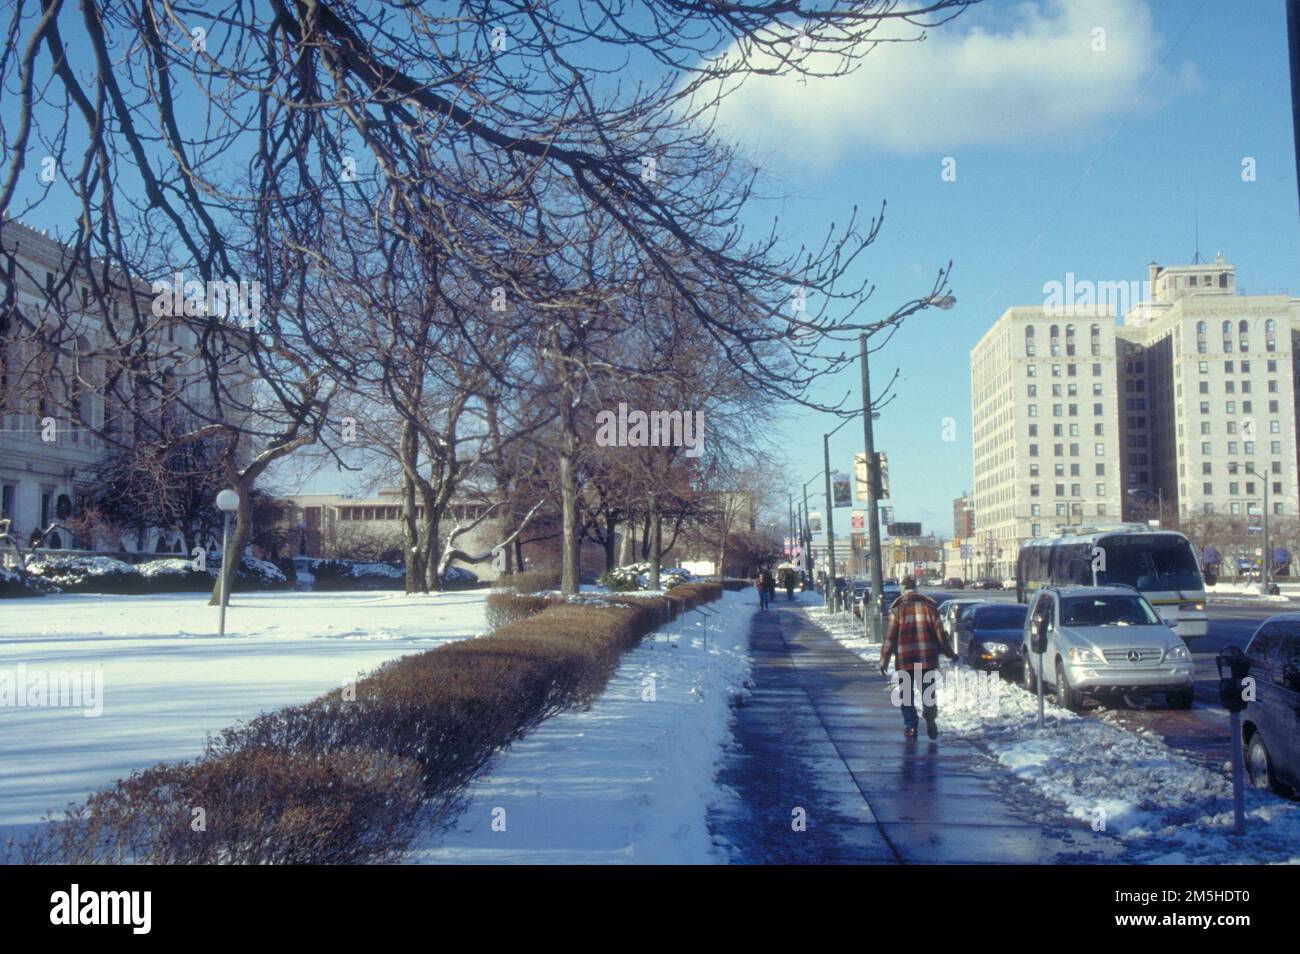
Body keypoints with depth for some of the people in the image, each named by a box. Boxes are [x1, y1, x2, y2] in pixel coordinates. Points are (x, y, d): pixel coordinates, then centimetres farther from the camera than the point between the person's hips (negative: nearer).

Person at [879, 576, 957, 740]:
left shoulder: (897, 609, -3)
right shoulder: (928, 605, 2)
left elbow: (890, 637, -4)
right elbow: (939, 632, 2)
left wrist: (884, 661, 1)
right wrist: (949, 653, 12)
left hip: (904, 658, -1)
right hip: (927, 657, 1)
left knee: (906, 692, 10)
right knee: (927, 689, 10)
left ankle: (910, 726, 7)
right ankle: (930, 717, -14)